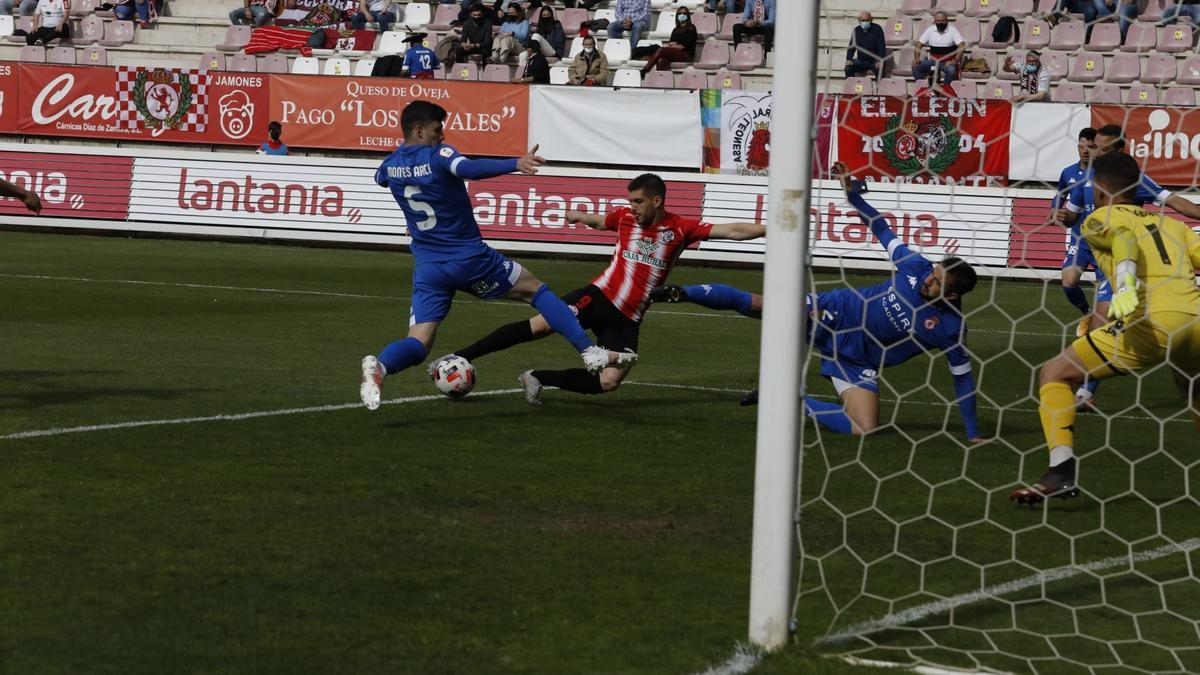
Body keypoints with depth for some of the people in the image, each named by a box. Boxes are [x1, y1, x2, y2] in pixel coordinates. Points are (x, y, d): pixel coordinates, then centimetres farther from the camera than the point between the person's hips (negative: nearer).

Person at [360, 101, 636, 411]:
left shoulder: (391, 164, 4)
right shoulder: (437, 155, -14)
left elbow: (380, 178, 30)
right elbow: (468, 169, -36)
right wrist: (515, 164, -49)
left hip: (428, 269, 4)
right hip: (470, 258, -4)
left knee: (417, 345, 0)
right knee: (535, 289, 14)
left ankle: (380, 365, -34)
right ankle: (591, 352, 7)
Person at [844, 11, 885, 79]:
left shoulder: (877, 29, -4)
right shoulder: (857, 31, 7)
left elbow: (881, 45, -9)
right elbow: (852, 46, 7)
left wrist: (880, 60, -23)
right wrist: (849, 59, -12)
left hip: (874, 60, -4)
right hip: (861, 60, 4)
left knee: (879, 69, -35)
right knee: (848, 68, -22)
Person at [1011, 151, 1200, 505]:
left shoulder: (1100, 219, 12)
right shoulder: (1171, 224, 27)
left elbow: (1125, 237, -11)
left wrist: (1126, 283, -28)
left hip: (1152, 320, -6)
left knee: (1056, 374, 5)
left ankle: (1061, 471, -10)